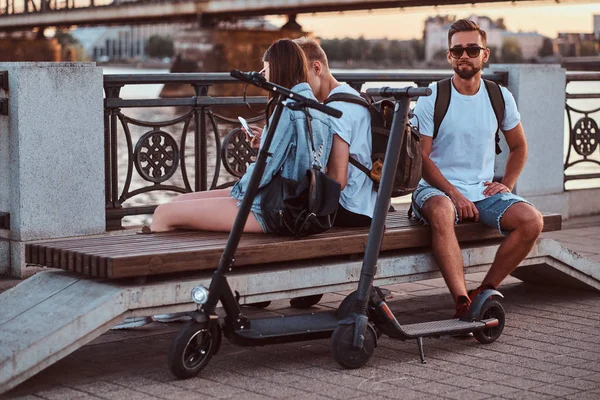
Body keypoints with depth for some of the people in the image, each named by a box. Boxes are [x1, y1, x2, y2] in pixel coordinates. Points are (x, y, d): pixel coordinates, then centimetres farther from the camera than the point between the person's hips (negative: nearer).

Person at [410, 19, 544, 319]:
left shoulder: (500, 97, 7)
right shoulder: (431, 98, -4)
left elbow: (519, 146, 20)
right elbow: (421, 158, -7)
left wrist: (507, 184, 4)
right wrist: (454, 193, -18)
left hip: (483, 191, 4)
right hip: (438, 188, -4)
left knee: (532, 221, -21)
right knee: (442, 212, -39)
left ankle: (483, 292, -10)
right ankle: (463, 304, -38)